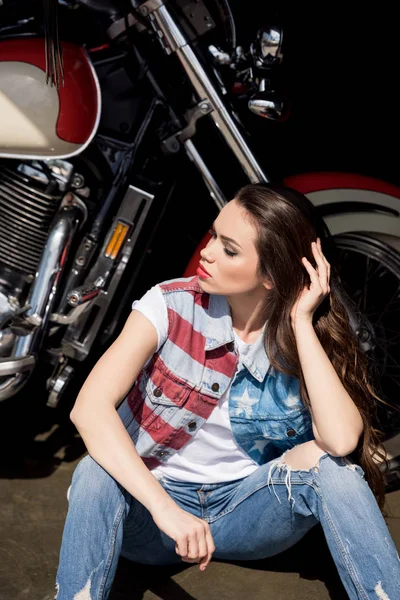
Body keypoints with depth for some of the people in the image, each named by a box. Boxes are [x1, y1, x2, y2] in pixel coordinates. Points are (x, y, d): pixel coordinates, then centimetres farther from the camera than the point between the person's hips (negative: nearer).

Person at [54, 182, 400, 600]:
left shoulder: (308, 338, -9)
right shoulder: (170, 304, -14)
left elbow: (341, 440, -28)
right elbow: (89, 407, -26)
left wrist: (302, 323, -25)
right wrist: (165, 508, -36)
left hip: (246, 510, 1)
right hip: (150, 507, -1)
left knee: (326, 460, -27)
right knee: (95, 475, -33)